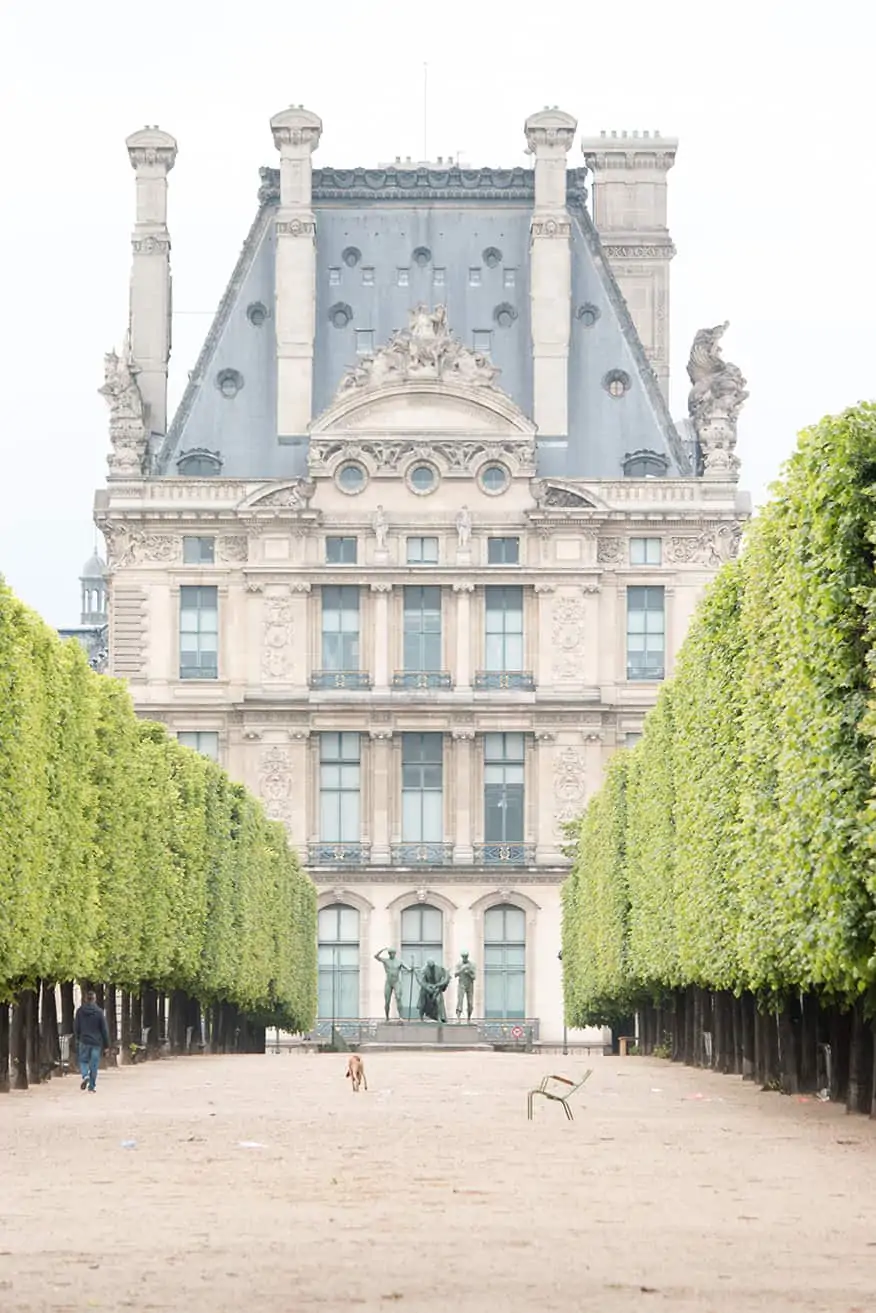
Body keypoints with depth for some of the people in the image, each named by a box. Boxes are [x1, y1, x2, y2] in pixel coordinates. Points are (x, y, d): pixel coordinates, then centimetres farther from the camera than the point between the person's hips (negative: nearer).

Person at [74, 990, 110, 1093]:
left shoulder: (80, 1011, -3)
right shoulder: (99, 1012, -7)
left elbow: (76, 1027, 5)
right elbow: (104, 1029, -3)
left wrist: (78, 1038, 22)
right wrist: (106, 1044, 5)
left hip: (84, 1041, 1)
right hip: (97, 1042, -1)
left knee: (83, 1060, 13)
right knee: (94, 1064, 6)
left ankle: (85, 1076, -15)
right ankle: (91, 1086, 8)